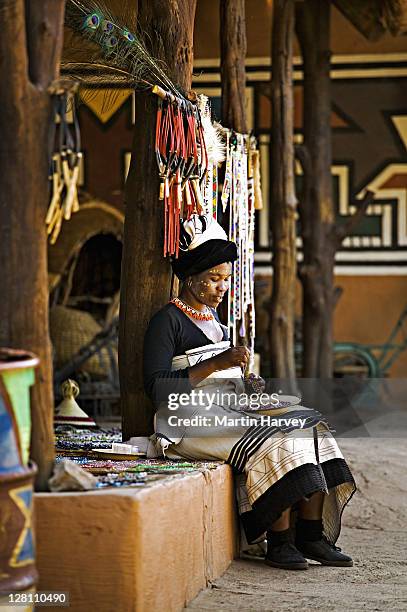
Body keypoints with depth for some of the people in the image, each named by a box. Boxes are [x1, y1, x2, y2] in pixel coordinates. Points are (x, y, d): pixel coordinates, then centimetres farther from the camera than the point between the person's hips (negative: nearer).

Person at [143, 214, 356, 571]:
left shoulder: (214, 321, 22)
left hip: (229, 412, 8)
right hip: (192, 420, -8)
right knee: (272, 441, -29)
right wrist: (218, 363, -19)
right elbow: (157, 387, -15)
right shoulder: (168, 321, -4)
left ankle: (312, 533, -17)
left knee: (310, 426, -12)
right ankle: (279, 541, -21)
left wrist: (248, 388, 6)